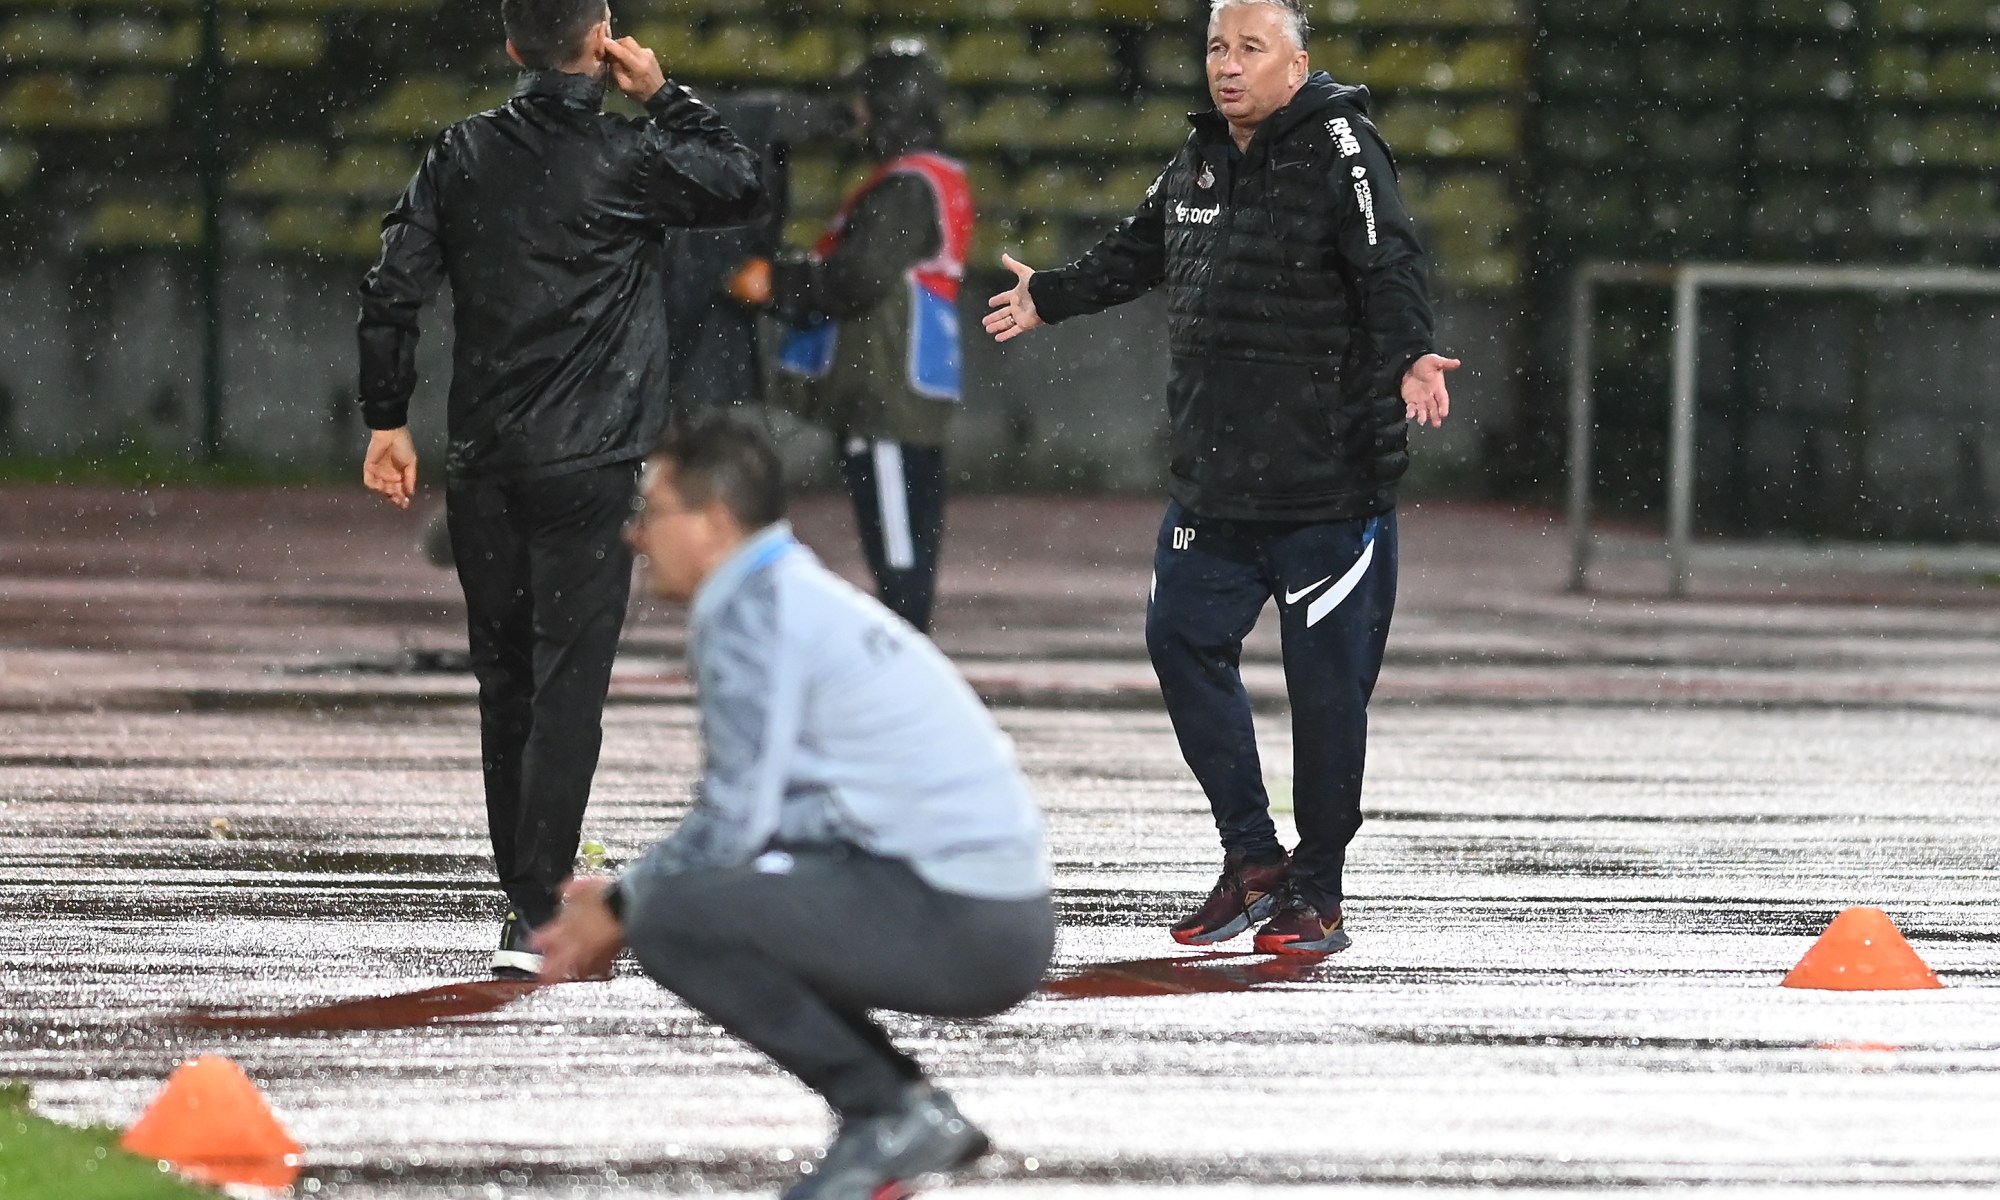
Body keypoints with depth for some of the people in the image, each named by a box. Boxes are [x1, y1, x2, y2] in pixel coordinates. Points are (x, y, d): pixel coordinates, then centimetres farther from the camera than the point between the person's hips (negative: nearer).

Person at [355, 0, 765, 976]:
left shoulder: (464, 155, 4)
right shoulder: (629, 160, -8)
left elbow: (391, 291, 2)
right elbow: (740, 183, 9)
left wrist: (386, 420, 11)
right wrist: (662, 96, 12)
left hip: (482, 466, 4)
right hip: (589, 465, -4)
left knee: (504, 684, 14)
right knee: (568, 683, -5)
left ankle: (529, 890, 22)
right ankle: (536, 916, -14)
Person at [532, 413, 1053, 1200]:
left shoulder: (751, 610, -10)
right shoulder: (800, 594, 19)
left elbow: (733, 824, -14)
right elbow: (752, 813, 23)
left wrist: (620, 909, 0)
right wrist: (625, 893, 14)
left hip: (961, 922, -10)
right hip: (999, 913, 10)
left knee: (674, 919, -18)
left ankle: (893, 1117, -7)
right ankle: (909, 1112, 14)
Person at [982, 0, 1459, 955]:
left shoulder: (1339, 151, -10)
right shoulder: (1199, 162, 13)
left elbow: (1391, 270, -24)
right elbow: (1135, 255, 32)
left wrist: (1409, 358, -42)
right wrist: (1049, 298, 45)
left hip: (1331, 479, -7)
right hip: (1211, 478, 8)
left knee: (1326, 679, -2)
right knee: (1182, 642, 9)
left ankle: (1316, 892, 9)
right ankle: (1251, 858, 21)